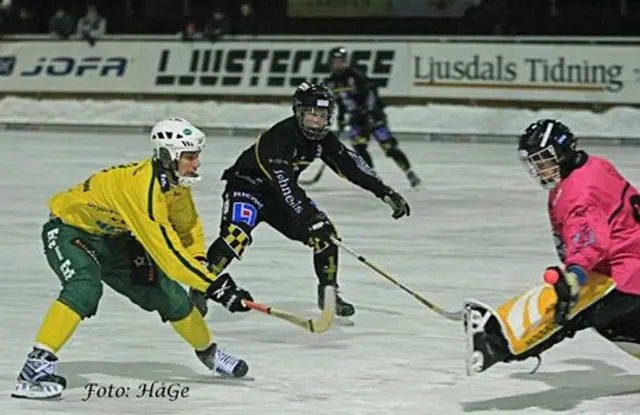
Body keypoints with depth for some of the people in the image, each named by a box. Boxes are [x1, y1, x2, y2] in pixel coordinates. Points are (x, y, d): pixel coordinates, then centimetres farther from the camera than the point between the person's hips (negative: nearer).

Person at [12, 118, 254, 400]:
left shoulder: (175, 181, -10)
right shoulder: (142, 187, -37)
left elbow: (188, 228, 8)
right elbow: (168, 253, -40)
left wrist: (200, 269, -7)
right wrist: (216, 286, -40)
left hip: (112, 237, 8)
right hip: (68, 230, -8)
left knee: (169, 294, 4)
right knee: (85, 288, -35)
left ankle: (208, 351, 28)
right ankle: (37, 365, -36)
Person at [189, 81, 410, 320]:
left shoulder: (323, 139, -7)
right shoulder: (280, 136, -31)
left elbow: (350, 165, -2)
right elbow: (283, 182, -39)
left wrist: (386, 193, -7)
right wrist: (308, 216, -47)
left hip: (280, 194, 8)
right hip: (247, 185, -8)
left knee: (324, 233, -3)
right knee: (236, 233, -32)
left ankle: (328, 292, 12)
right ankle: (200, 288, -23)